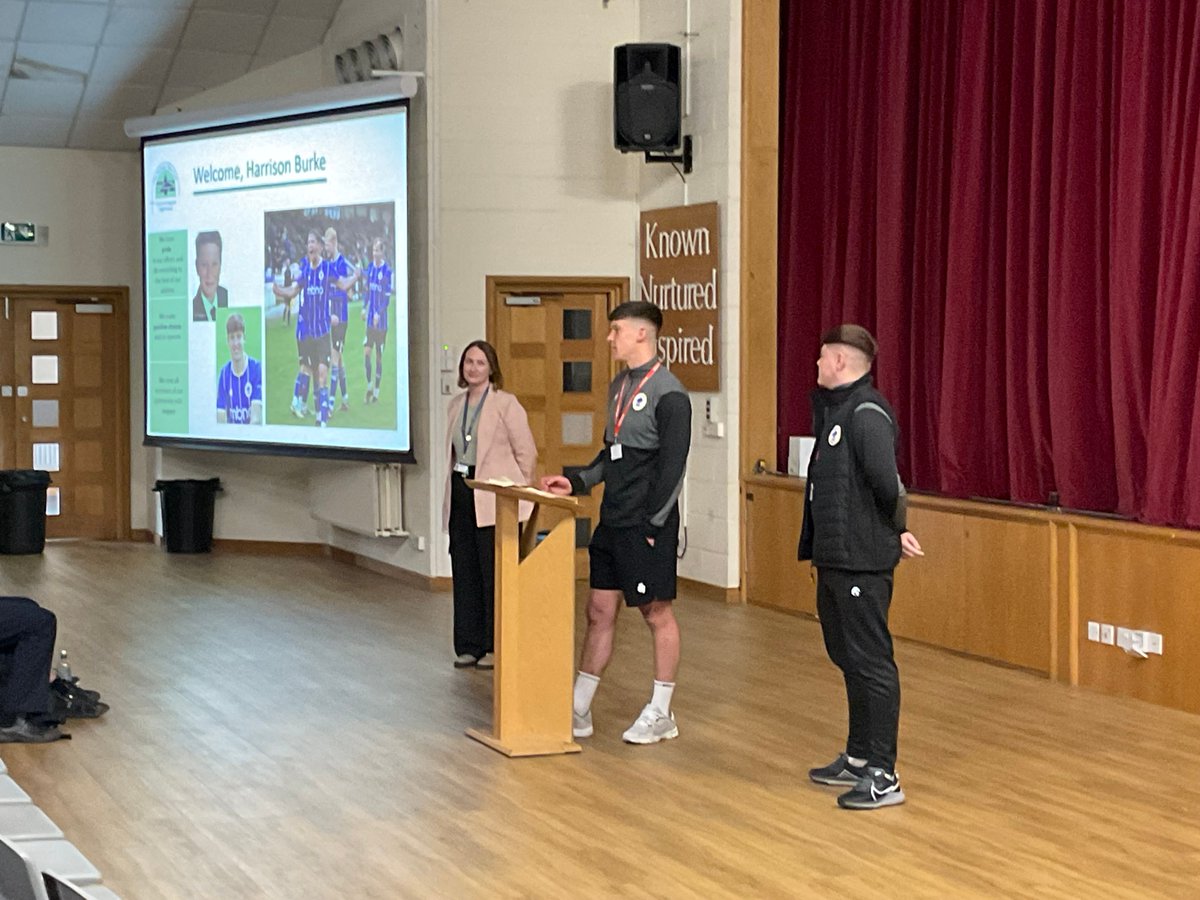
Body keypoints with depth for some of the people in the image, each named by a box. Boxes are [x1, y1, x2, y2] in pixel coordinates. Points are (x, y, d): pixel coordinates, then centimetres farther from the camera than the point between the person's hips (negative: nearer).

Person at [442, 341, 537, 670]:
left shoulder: (506, 404, -5)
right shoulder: (457, 404, 14)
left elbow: (527, 452, -5)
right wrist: (452, 490, 13)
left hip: (492, 498, -6)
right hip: (461, 494, 6)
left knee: (494, 573, -4)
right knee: (464, 571, 7)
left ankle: (496, 647, 3)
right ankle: (469, 646, 14)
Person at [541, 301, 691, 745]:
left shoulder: (668, 393, -13)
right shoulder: (619, 386, 13)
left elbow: (672, 467, -16)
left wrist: (652, 525, -17)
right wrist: (576, 483, 8)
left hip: (647, 525, -8)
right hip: (612, 522, 8)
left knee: (657, 612, 3)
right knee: (599, 611, 11)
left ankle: (660, 714, 13)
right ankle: (578, 710, 17)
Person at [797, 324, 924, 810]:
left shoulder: (867, 413, -17)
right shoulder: (835, 408, 15)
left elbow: (886, 481, -24)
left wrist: (896, 529, -12)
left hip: (862, 562, -11)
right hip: (833, 556, 11)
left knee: (871, 663, -6)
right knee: (847, 657, 18)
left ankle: (883, 777, -1)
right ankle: (858, 759, 29)